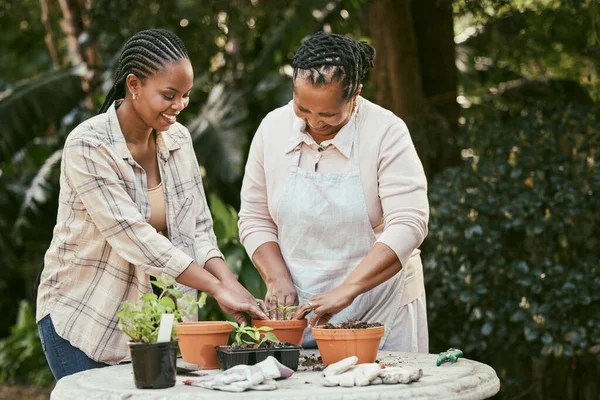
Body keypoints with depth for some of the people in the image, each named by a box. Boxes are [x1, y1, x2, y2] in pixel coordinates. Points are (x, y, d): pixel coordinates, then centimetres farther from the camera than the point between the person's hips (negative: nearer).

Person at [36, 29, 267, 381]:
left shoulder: (178, 139, 1)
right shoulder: (88, 146, -18)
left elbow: (198, 230, 3)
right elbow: (132, 236, -24)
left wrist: (231, 283, -17)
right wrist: (217, 288, -26)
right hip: (81, 319, -5)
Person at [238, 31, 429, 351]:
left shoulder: (386, 132, -12)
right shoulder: (273, 128, 0)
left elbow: (408, 226, -19)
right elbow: (255, 219, 6)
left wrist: (346, 290, -27)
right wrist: (278, 279, -10)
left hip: (379, 312, -3)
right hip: (297, 313, 3)